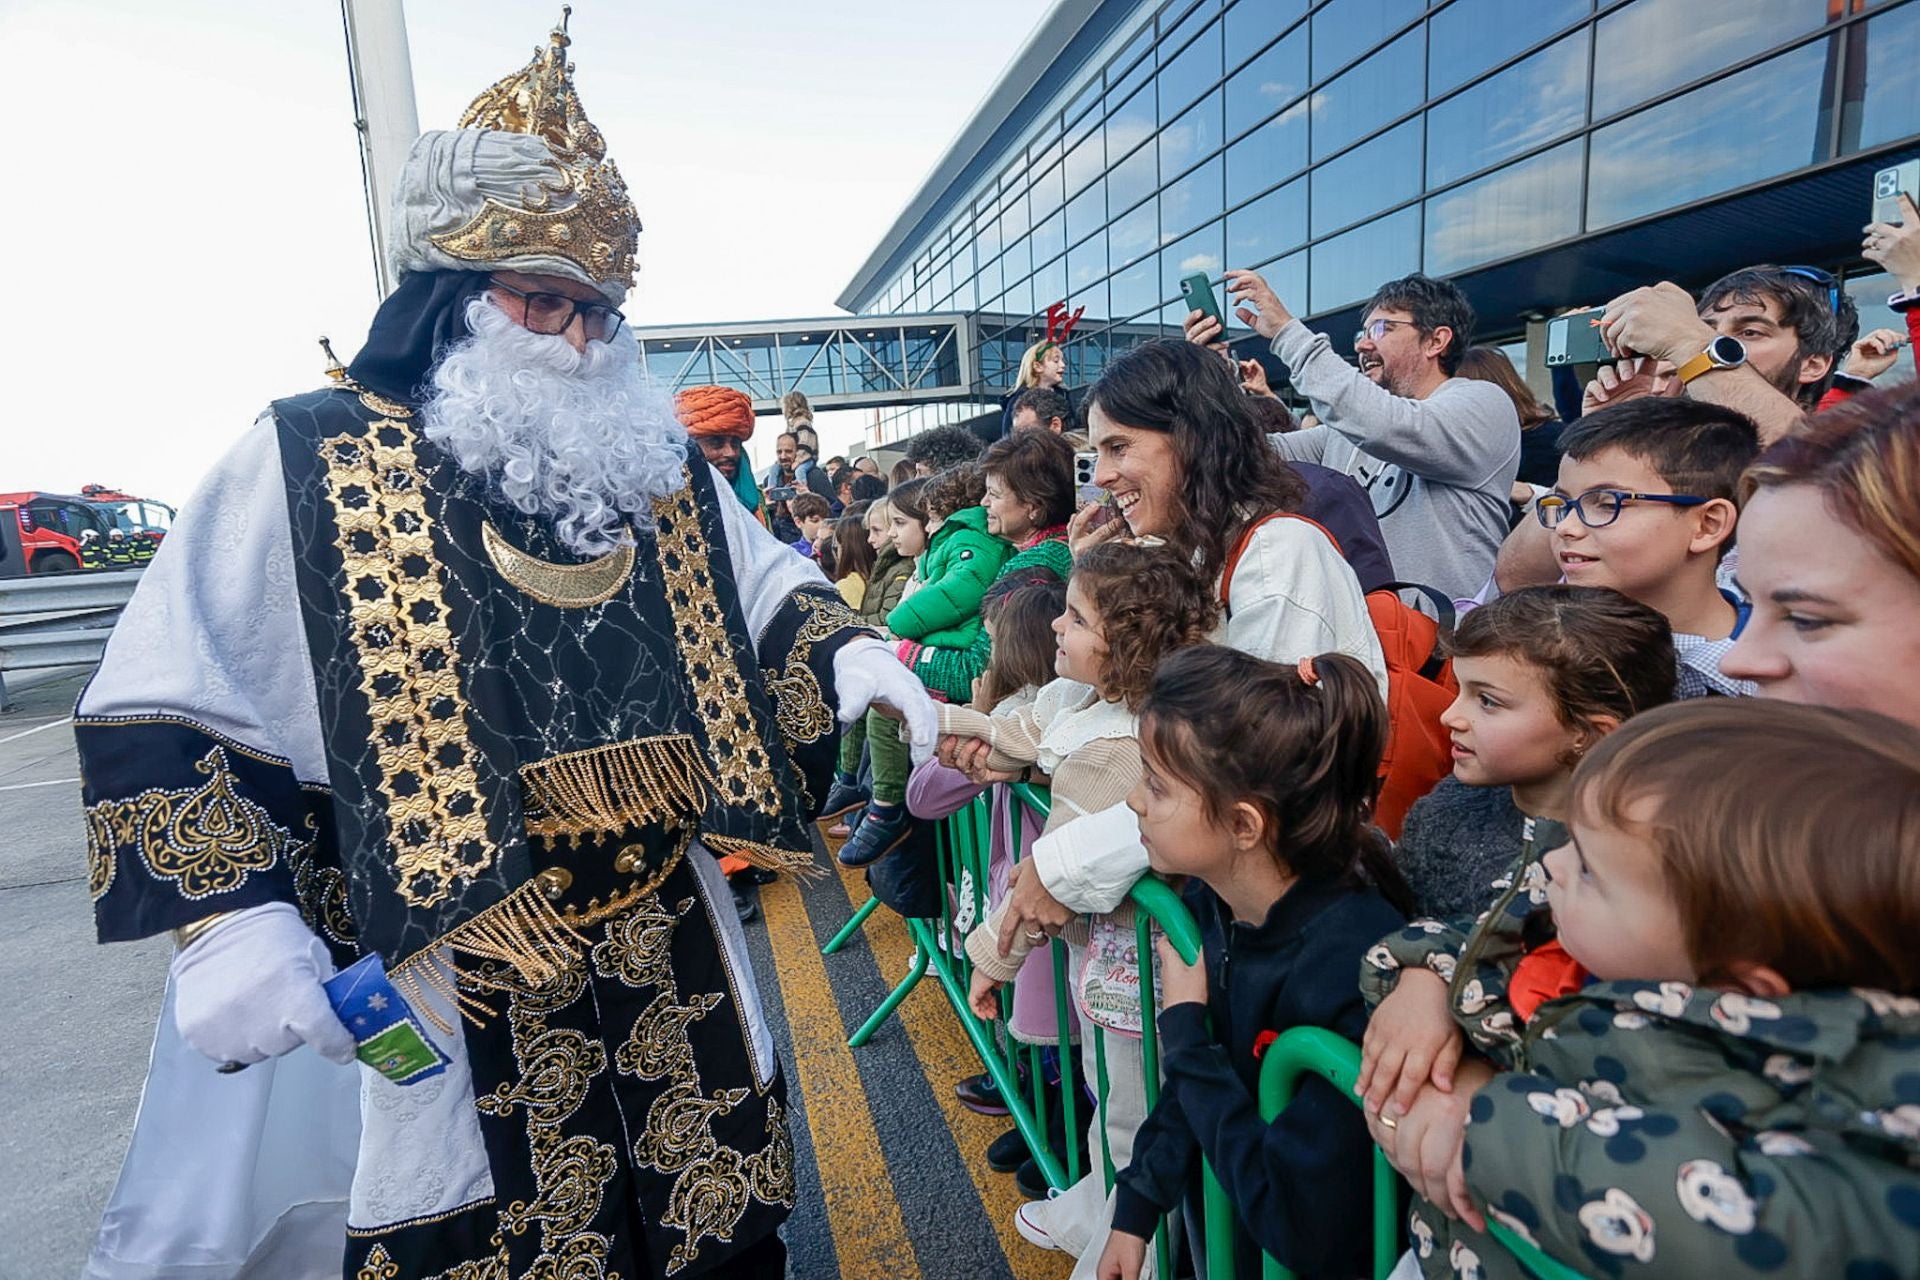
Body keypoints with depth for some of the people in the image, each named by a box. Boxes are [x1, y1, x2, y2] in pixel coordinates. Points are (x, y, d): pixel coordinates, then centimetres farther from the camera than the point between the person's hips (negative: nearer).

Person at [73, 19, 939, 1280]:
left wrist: (850, 653, -6)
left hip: (671, 953, 4)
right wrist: (230, 918, -17)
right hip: (438, 986, -3)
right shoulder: (310, 464, -6)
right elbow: (163, 713, -6)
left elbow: (768, 586, 15)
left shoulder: (655, 460, 6)